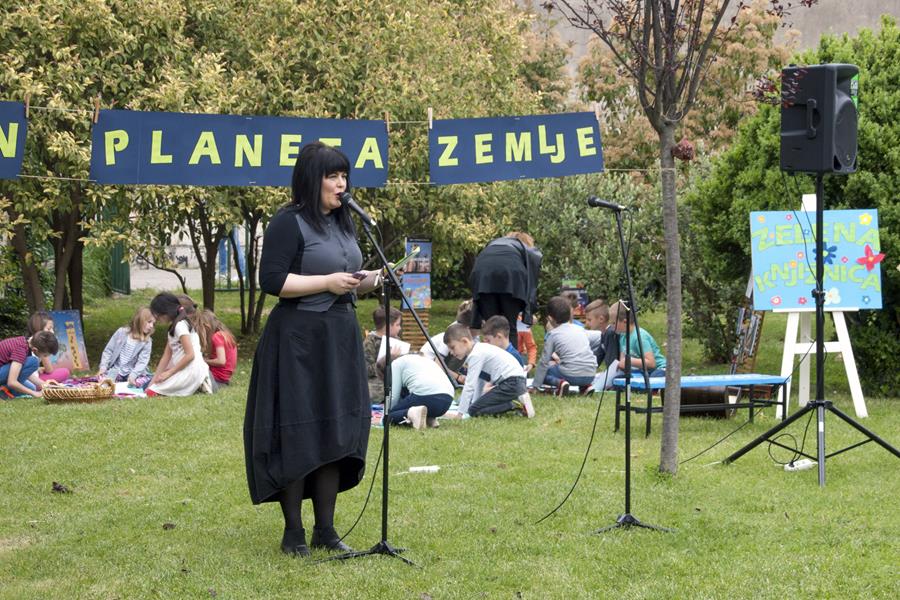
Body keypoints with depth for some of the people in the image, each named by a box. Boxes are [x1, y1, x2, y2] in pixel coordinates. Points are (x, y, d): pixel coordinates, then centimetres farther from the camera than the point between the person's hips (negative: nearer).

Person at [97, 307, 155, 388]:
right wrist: (103, 367, -8)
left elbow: (142, 362, -11)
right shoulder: (121, 333, -2)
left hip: (133, 372, 0)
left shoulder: (147, 341, -3)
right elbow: (108, 350, 3)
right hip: (116, 370, 0)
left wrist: (133, 375, -28)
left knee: (145, 381, -31)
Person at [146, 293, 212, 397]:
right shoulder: (173, 328, 18)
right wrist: (153, 381, 7)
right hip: (185, 370, 10)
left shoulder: (180, 325, -12)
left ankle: (197, 386, -8)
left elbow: (190, 355, -19)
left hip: (191, 371, -10)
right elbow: (166, 356, 14)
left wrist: (169, 373, -14)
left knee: (152, 392, -12)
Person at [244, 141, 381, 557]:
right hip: (298, 340, -8)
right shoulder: (288, 224, -10)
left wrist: (365, 281, 4)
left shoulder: (342, 223, 15)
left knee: (336, 434, 8)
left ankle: (326, 530, 15)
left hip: (340, 339, 8)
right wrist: (328, 282, -19)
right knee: (297, 437, -4)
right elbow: (271, 280, -17)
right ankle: (293, 533, 4)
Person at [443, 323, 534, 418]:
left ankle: (516, 405, -14)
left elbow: (469, 385, -16)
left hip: (511, 384, -10)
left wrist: (460, 413, -14)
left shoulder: (475, 355, -13)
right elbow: (478, 381, 23)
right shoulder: (478, 350, 17)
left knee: (474, 411, -12)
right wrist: (475, 403, 21)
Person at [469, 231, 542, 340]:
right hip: (511, 273, -2)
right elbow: (532, 281, 22)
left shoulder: (493, 244, 42)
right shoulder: (532, 251, 34)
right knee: (510, 326, 6)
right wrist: (530, 310, 22)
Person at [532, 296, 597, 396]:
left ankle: (559, 382, -10)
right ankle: (585, 385, 12)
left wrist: (536, 385, 8)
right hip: (590, 376, 5)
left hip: (571, 375, -5)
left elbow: (544, 361, 2)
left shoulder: (552, 334, 2)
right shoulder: (580, 329, 16)